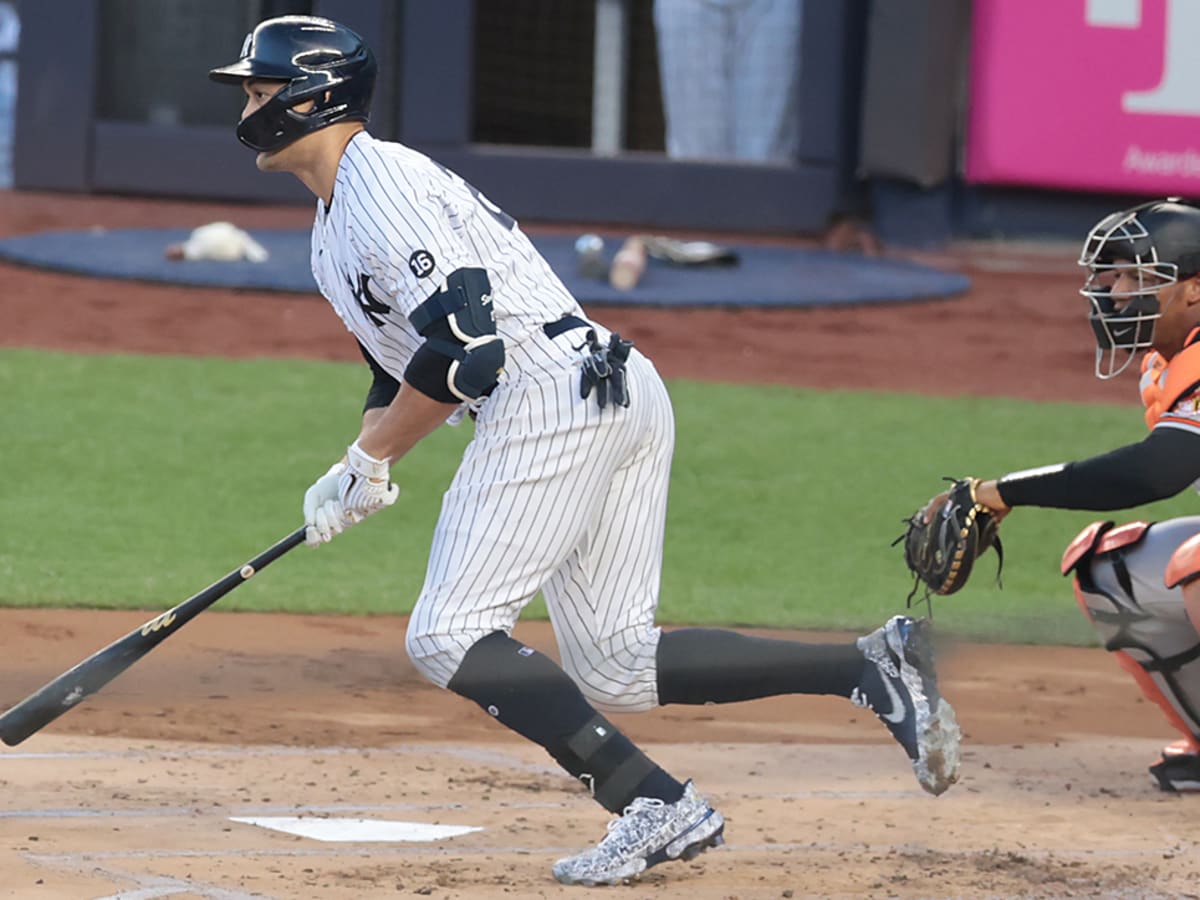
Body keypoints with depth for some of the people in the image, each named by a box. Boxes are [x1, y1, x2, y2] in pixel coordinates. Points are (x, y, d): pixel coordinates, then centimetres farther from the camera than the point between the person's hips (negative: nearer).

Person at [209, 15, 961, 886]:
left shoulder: (381, 180, -9)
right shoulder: (336, 225, 24)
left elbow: (463, 350, -18)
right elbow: (400, 366, 29)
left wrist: (368, 462, -8)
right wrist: (356, 478, 11)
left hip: (555, 395, -10)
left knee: (449, 636, -10)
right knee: (615, 670, 6)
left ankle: (658, 804, -18)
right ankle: (874, 666, -3)